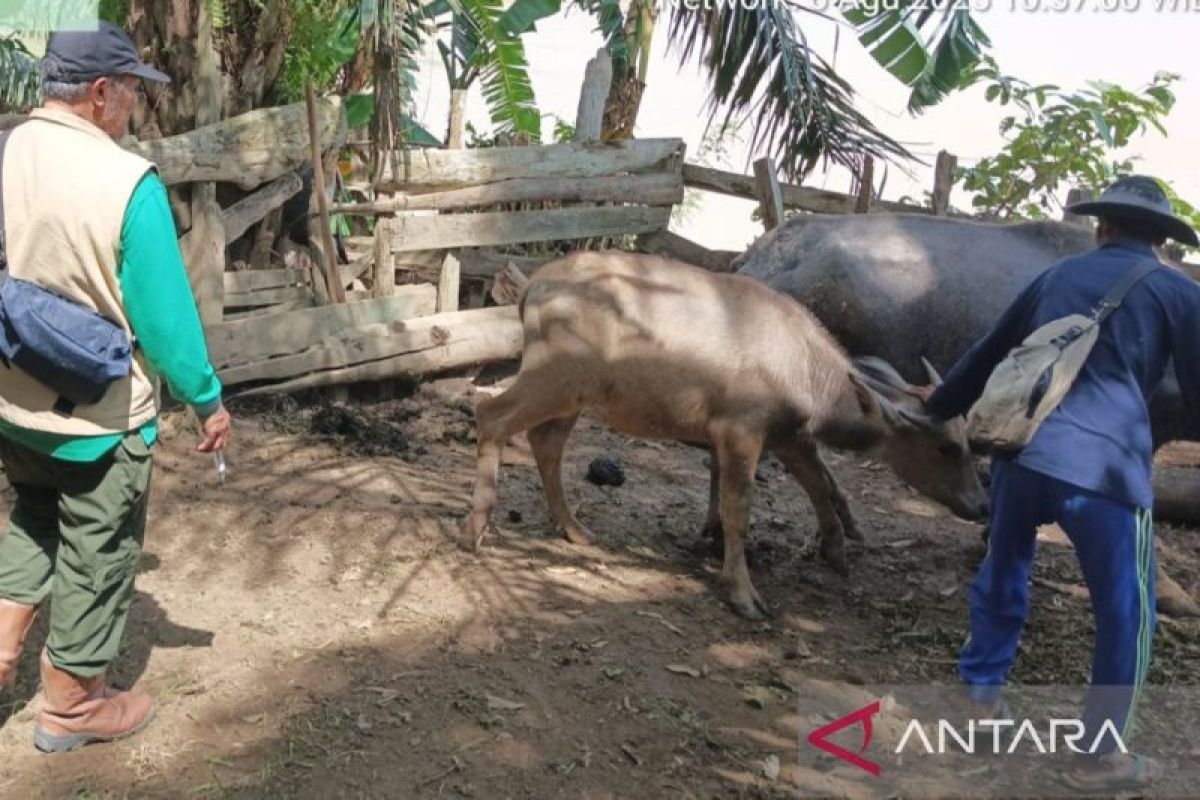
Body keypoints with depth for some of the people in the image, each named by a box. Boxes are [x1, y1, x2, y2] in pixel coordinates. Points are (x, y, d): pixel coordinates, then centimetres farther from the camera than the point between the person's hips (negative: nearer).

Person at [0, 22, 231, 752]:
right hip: (100, 416, -6)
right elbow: (165, 312, -20)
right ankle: (72, 707, 29)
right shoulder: (127, 182, -24)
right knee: (96, 558, 13)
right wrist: (207, 399, -7)